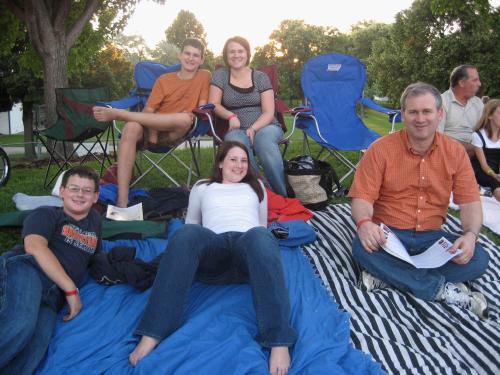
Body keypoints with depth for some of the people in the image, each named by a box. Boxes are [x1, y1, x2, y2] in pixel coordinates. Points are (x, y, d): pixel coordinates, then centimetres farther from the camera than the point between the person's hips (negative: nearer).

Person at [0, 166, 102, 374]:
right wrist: (71, 289, -11)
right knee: (21, 323, -39)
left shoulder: (94, 220, 32)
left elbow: (95, 255, 44)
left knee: (36, 347, -30)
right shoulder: (46, 214, 14)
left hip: (51, 297, 4)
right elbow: (34, 247, -5)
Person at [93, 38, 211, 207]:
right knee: (131, 127, -34)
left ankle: (118, 113, -27)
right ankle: (122, 199, -39)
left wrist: (196, 116, -18)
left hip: (175, 132, -2)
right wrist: (151, 127, -17)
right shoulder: (164, 79, 10)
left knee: (185, 119, -37)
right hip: (153, 128, 2)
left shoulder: (205, 76, 6)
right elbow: (148, 110, 3)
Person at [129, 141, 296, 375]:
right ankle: (152, 334, -41)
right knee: (187, 233, -37)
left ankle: (279, 341, -50)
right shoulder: (202, 187, 32)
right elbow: (191, 224, 29)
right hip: (212, 249, 0)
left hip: (248, 251, 0)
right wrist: (195, 250, 9)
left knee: (259, 236, -40)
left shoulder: (256, 186, 35)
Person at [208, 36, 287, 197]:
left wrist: (253, 128, -18)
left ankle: (282, 196, -26)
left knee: (264, 138, -37)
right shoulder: (220, 75, 9)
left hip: (265, 126, 0)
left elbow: (268, 112, 0)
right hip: (238, 129, 0)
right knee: (235, 141, -38)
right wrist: (231, 116, -15)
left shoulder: (260, 77, 6)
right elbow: (214, 104, 5)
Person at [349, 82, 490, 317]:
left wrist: (470, 234, -22)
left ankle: (386, 275, -24)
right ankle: (441, 289, -23)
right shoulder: (381, 149, -6)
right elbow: (363, 197, -10)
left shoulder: (455, 152, 2)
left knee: (478, 259, -22)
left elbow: (470, 202, 0)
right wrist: (364, 222, -34)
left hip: (431, 236, 3)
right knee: (362, 247, -34)